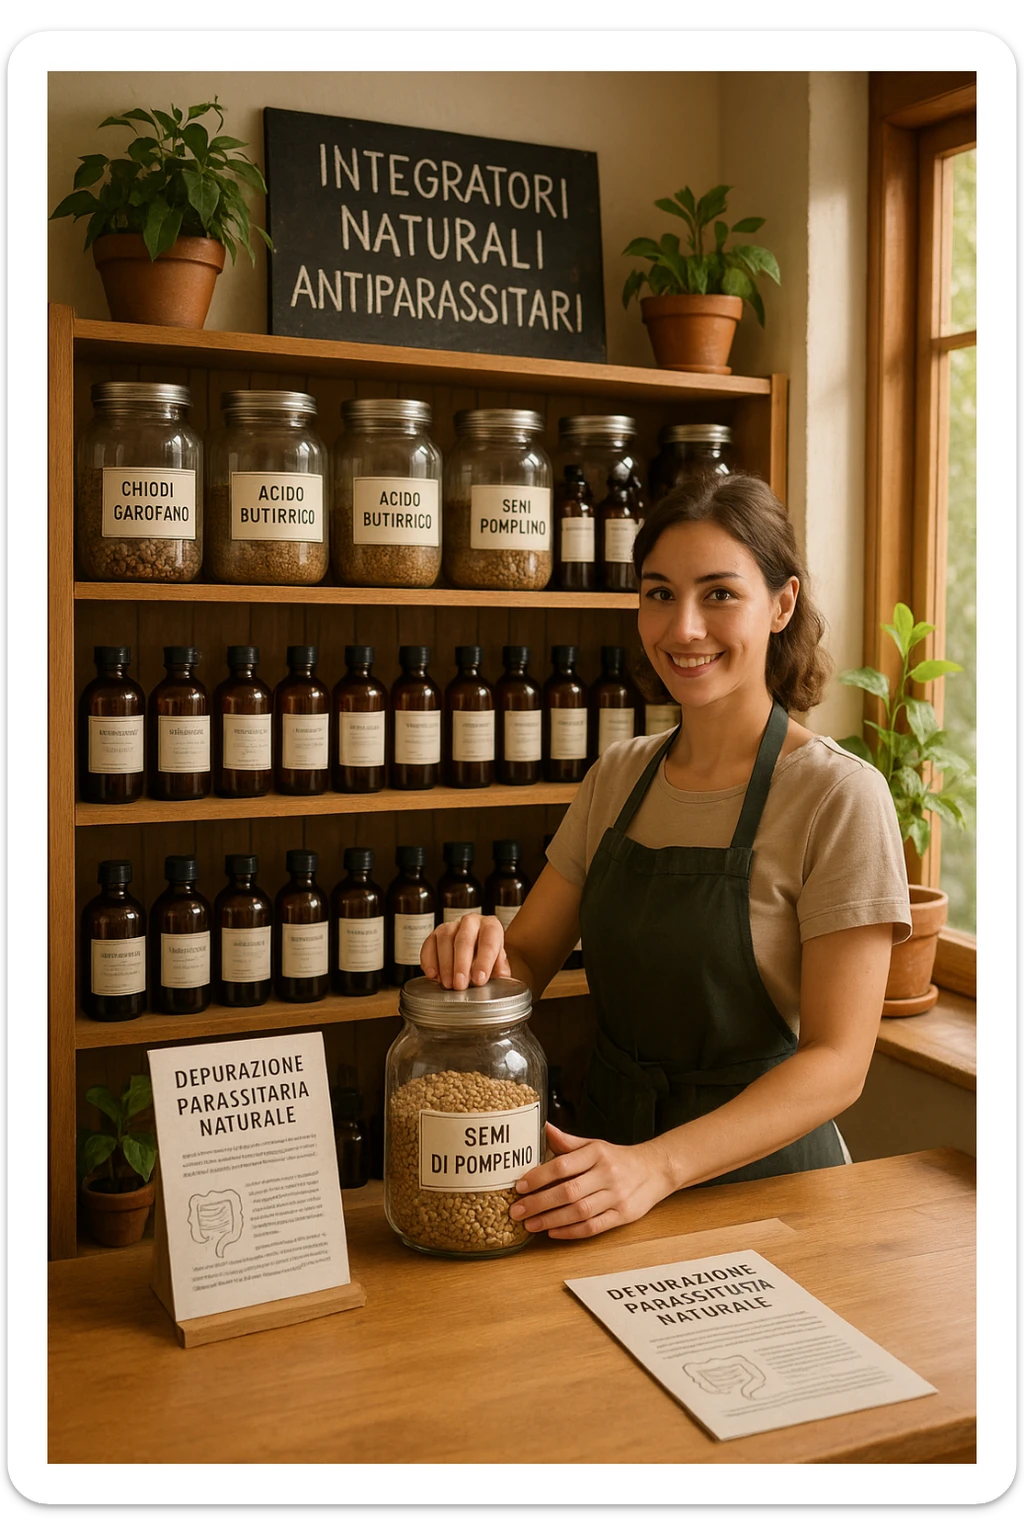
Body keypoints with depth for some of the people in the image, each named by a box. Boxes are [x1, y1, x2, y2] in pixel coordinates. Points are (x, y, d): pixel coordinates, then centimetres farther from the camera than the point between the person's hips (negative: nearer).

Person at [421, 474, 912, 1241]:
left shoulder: (839, 796, -12)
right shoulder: (619, 776, 5)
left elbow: (837, 1061, -15)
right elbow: (530, 959, 8)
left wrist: (658, 1165, -26)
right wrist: (481, 950, -15)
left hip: (758, 1171, -3)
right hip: (608, 1143, 3)